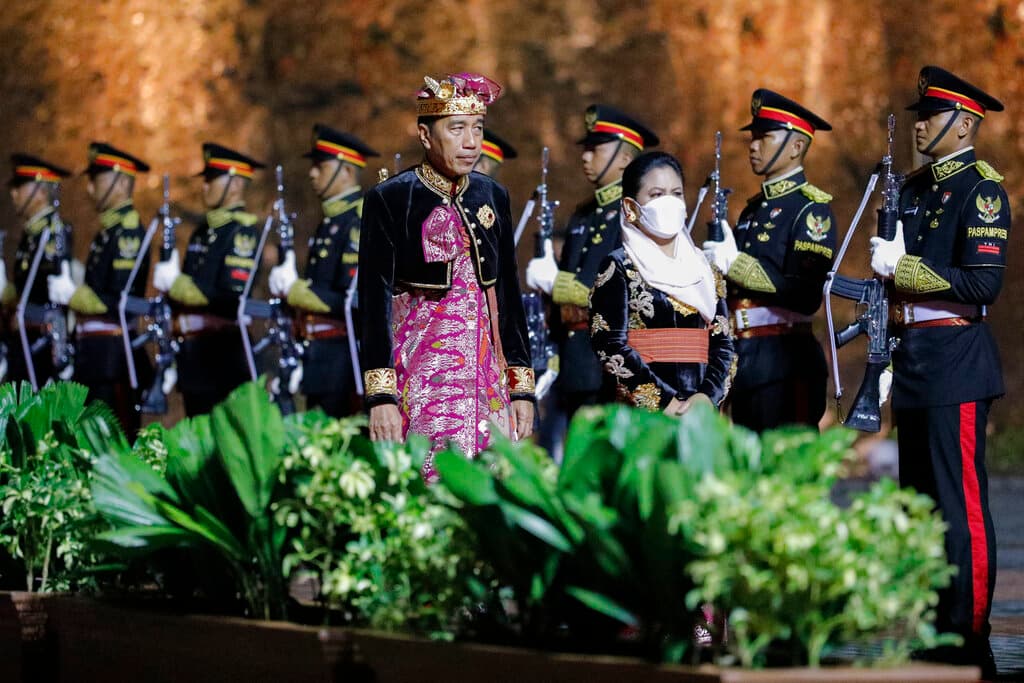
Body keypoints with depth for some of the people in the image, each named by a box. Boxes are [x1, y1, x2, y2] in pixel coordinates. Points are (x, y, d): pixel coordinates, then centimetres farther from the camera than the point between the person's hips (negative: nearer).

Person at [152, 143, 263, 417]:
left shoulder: (241, 232, -11)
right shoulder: (203, 231, 17)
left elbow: (233, 296, -20)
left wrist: (176, 283, -18)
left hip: (222, 354, -9)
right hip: (194, 352, 9)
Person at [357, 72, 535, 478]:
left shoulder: (492, 197, 12)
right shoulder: (390, 199, -3)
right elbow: (374, 301, -5)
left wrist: (522, 386, 11)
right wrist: (380, 395, -13)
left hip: (489, 380, 5)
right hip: (421, 379, -4)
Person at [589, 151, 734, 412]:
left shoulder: (705, 270, 15)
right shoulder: (618, 268, 0)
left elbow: (723, 345, 10)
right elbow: (612, 348, -9)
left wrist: (707, 396, -9)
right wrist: (665, 402, -16)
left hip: (701, 408, 4)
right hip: (642, 414, -4)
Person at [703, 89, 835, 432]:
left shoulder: (811, 207, -7)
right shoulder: (754, 208, 18)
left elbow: (806, 294, -18)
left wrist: (735, 264, -17)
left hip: (784, 359, -8)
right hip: (744, 358, 8)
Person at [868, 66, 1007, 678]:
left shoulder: (980, 187, -9)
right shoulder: (916, 187, 16)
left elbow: (983, 284, -18)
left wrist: (903, 266, -18)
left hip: (956, 361, -9)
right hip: (915, 361, 9)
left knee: (962, 503, -8)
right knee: (920, 500, 11)